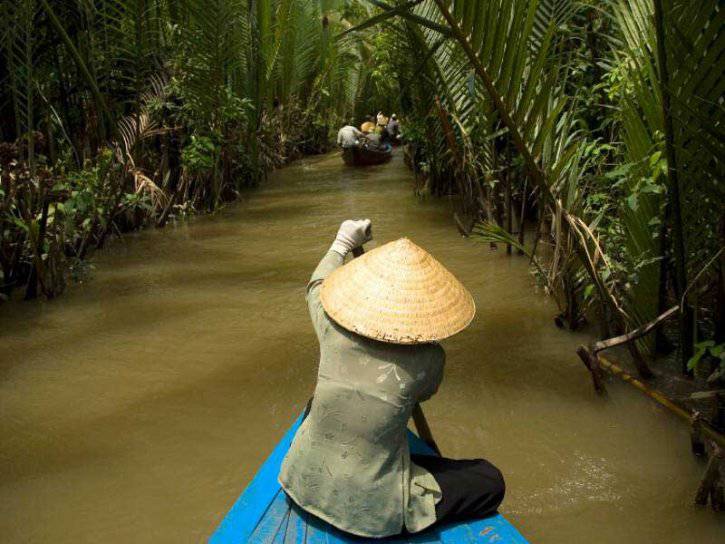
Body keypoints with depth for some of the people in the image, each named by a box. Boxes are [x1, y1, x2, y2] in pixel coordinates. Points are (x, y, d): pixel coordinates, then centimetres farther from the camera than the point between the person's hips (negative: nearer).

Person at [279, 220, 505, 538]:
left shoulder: (333, 333, -13)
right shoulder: (428, 358, -19)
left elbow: (317, 286, 11)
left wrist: (342, 245, 26)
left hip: (305, 486, 4)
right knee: (490, 481, 8)